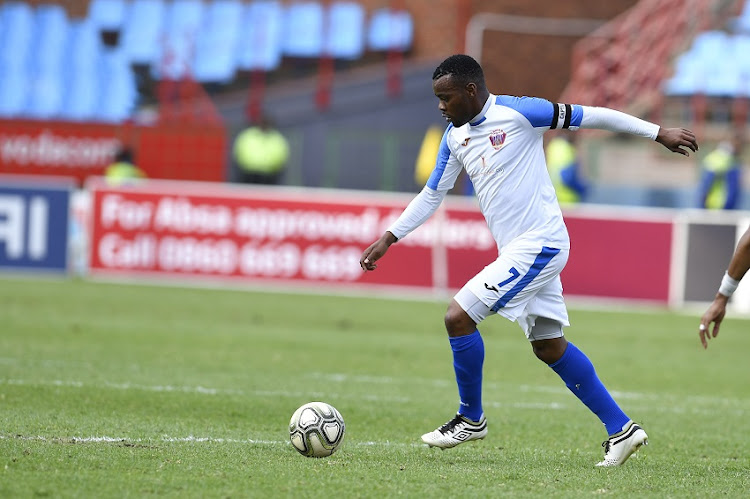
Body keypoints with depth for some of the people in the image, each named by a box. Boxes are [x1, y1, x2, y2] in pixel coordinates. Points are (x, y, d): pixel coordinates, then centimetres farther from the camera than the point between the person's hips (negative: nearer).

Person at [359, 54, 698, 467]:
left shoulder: (517, 113, -13)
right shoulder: (455, 136, 11)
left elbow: (591, 116, -7)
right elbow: (432, 195, 22)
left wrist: (659, 134, -4)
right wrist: (388, 238, 15)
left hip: (538, 245, -9)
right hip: (518, 250, 9)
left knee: (458, 317, -12)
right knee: (549, 347, 11)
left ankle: (471, 418, 6)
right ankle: (621, 430, 18)